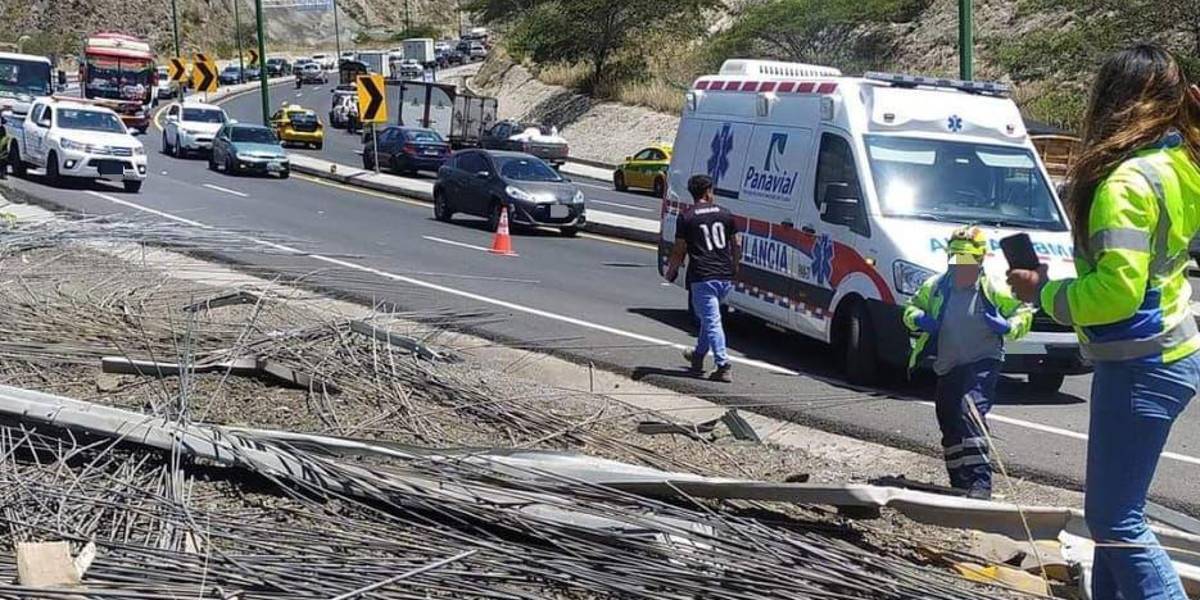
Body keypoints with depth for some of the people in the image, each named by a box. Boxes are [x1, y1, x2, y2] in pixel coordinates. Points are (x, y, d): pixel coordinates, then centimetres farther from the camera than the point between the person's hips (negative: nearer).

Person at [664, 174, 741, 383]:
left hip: (702, 277, -5)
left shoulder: (686, 217, -3)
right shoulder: (725, 213, 8)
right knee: (709, 317, 23)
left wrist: (671, 271, 14)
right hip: (725, 276, 5)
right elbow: (736, 245, 13)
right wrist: (734, 267, 29)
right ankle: (698, 356, 36)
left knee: (711, 321, -5)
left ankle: (723, 365, -14)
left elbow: (679, 250, -2)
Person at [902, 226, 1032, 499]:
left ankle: (980, 482, -32)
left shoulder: (994, 289, -7)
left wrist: (1007, 326, -19)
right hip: (947, 368, 6)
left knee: (971, 409, -29)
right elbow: (911, 308, 16)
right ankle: (960, 484, 30)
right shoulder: (936, 287, 3)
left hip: (983, 363, -6)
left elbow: (1024, 314, 2)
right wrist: (918, 319, -6)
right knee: (950, 428, 13)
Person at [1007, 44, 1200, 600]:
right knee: (1114, 508, 20)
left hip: (1139, 366, -10)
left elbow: (1116, 291, -26)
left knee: (1114, 519, -3)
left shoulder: (1127, 183, -21)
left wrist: (1044, 292, -12)